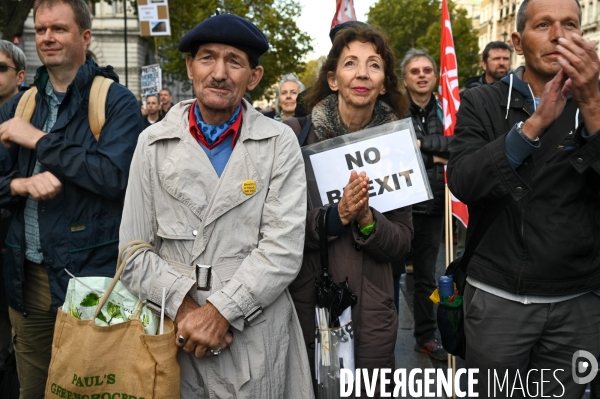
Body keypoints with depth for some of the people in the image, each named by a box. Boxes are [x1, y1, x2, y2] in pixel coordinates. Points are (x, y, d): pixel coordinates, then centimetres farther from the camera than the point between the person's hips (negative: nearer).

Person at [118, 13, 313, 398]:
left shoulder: (279, 143, -3)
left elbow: (283, 247, -11)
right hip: (174, 337, 2)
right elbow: (134, 251, -1)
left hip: (257, 341, -1)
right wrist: (184, 307, -13)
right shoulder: (154, 143, 2)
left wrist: (220, 311, -16)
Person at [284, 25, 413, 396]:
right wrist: (335, 216, -23)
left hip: (372, 312, 2)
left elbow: (403, 241, -1)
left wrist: (366, 219, -20)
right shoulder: (296, 135, -8)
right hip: (305, 305, -1)